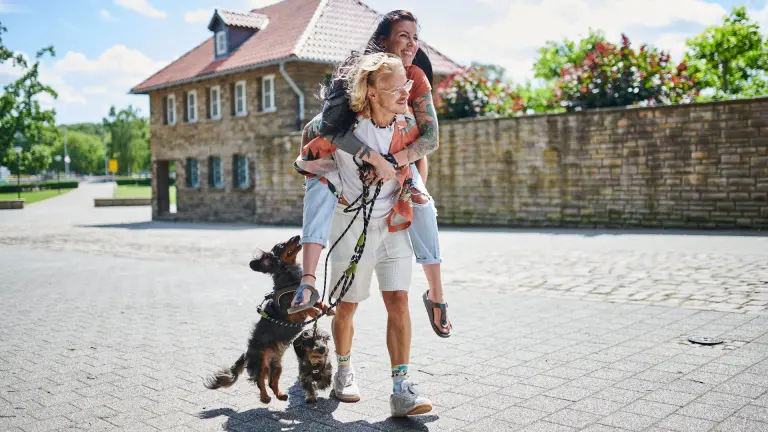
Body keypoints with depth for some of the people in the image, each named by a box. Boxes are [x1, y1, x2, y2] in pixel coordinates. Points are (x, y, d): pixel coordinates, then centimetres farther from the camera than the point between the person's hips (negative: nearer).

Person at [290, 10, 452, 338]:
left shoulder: (417, 78, -20)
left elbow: (430, 138, -24)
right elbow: (330, 126, -41)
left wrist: (402, 169, -40)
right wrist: (376, 160, -49)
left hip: (398, 155, 2)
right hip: (347, 151, -2)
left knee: (422, 207, -19)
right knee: (320, 183, -33)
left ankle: (436, 295, -2)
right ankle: (308, 282, -41)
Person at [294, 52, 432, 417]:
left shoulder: (408, 124, -3)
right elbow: (306, 161, -3)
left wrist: (408, 194, 11)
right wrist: (341, 190, -8)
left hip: (394, 225, 3)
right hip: (353, 226, -3)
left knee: (398, 301, -8)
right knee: (346, 305, 8)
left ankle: (402, 390, -7)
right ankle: (343, 371, 33)